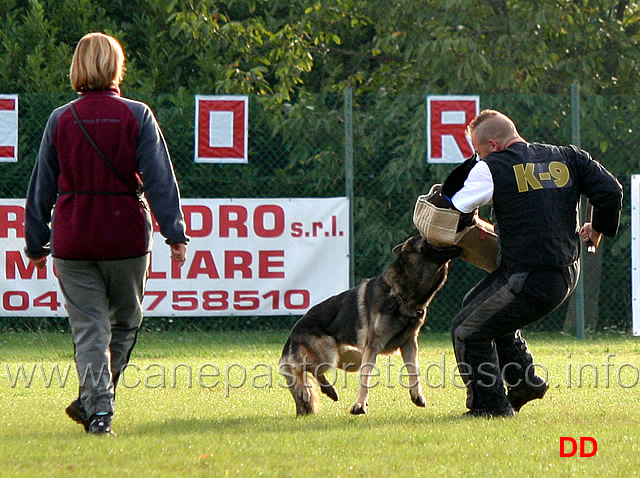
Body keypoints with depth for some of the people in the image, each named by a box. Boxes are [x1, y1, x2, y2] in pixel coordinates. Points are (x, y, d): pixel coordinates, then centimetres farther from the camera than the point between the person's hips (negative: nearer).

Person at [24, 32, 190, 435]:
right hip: (126, 236, -1)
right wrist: (175, 233, -5)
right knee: (125, 324, 17)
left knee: (89, 329, 3)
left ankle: (99, 411, -8)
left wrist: (36, 243, 16)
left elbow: (42, 186, 8)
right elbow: (159, 178, -7)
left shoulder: (61, 120, 2)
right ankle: (94, 400, 15)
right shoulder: (136, 116, -4)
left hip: (72, 239, 1)